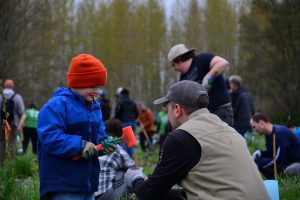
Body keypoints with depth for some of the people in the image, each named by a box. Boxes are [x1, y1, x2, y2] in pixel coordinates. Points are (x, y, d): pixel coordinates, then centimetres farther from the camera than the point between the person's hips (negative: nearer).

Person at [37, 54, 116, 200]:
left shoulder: (94, 106, 17)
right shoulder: (57, 105, -12)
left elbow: (98, 134, 22)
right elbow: (49, 138, -22)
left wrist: (104, 143, -2)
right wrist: (79, 145, -28)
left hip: (87, 182, 9)